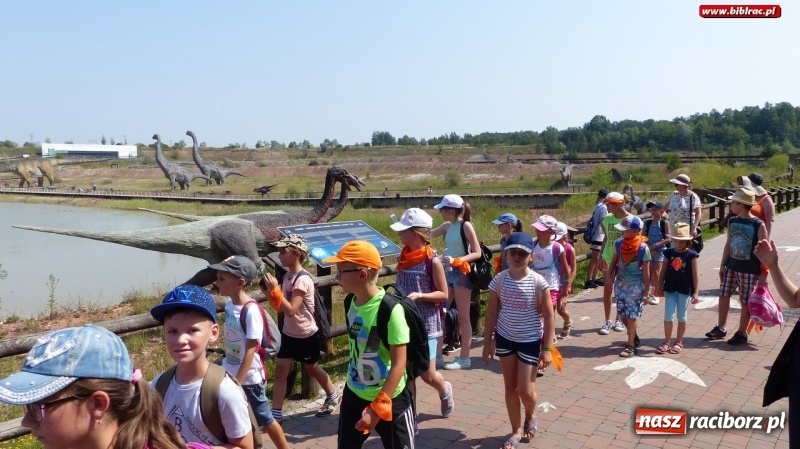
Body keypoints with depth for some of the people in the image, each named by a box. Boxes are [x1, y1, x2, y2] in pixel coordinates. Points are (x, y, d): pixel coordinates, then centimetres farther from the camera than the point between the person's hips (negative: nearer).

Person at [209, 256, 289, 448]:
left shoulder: (251, 311, -24)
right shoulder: (229, 303, -2)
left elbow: (250, 351, -22)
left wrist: (237, 382, -21)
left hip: (249, 378, -7)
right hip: (230, 374, 7)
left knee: (265, 420, 10)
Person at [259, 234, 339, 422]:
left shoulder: (303, 280, -25)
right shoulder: (287, 276, 1)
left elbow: (291, 310, -31)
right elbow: (279, 306, 4)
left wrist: (275, 289, -31)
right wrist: (267, 291, -10)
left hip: (306, 335, -6)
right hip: (288, 334, 7)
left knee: (312, 369, 15)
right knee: (280, 371, 1)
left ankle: (332, 396, 39)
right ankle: (276, 414, 8)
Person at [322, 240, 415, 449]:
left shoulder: (390, 309, -25)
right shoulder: (352, 303, -5)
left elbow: (399, 364, -22)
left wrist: (377, 407, -23)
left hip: (390, 399, -6)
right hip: (354, 395, 6)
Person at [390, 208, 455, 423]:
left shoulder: (432, 261, -14)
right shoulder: (403, 257, 3)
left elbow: (443, 294, -9)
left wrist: (419, 295, -22)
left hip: (427, 324, -5)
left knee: (428, 375, 2)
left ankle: (444, 390, 37)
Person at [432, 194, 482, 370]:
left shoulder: (466, 226, -11)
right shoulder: (447, 226, 8)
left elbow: (477, 253, -13)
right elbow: (429, 234, 20)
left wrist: (456, 261, -24)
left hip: (461, 274, -7)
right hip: (448, 273, 7)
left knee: (463, 317, 0)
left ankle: (465, 358, 9)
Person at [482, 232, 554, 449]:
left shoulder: (538, 282, -16)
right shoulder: (499, 280, -8)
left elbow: (549, 317, -9)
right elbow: (492, 313, 0)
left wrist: (547, 348, -10)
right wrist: (487, 343, 0)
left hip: (530, 341, -3)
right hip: (505, 339, 3)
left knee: (526, 390, 1)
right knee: (510, 387, 11)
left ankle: (531, 418, 35)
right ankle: (516, 430, 28)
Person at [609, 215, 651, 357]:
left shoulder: (643, 248, -17)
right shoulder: (619, 244, -6)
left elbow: (646, 272, -11)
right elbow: (614, 263, 7)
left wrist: (646, 292, -8)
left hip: (635, 286, -4)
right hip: (620, 284, 5)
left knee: (631, 316, 0)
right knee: (622, 314, 11)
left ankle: (631, 345, 11)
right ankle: (634, 337, 35)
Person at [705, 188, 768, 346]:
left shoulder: (759, 225, -14)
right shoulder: (732, 222, 3)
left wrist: (764, 273, -12)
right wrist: (722, 265, 11)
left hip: (749, 270, -6)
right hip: (731, 267, 6)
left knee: (745, 301, 4)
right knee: (723, 295, 10)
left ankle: (741, 333, 17)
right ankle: (721, 328, 24)